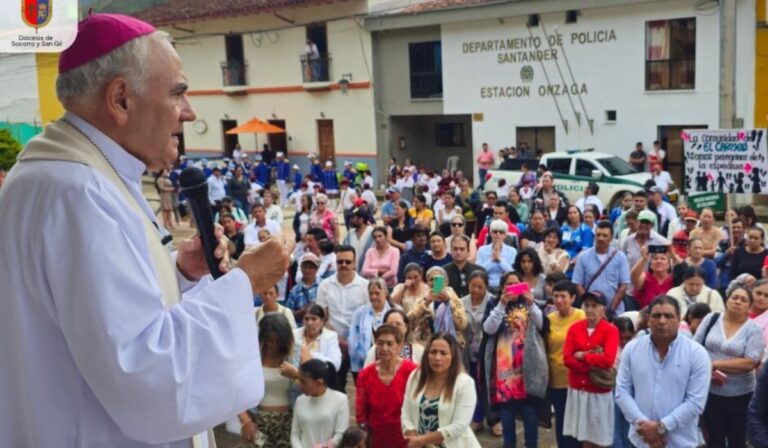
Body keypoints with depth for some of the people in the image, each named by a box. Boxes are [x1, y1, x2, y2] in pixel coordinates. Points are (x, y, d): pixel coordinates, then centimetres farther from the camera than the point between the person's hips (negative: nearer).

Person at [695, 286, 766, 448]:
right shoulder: (711, 319, 1)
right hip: (710, 390, 1)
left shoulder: (754, 329, -6)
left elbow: (750, 363, -15)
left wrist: (715, 364, -17)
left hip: (739, 394, -1)